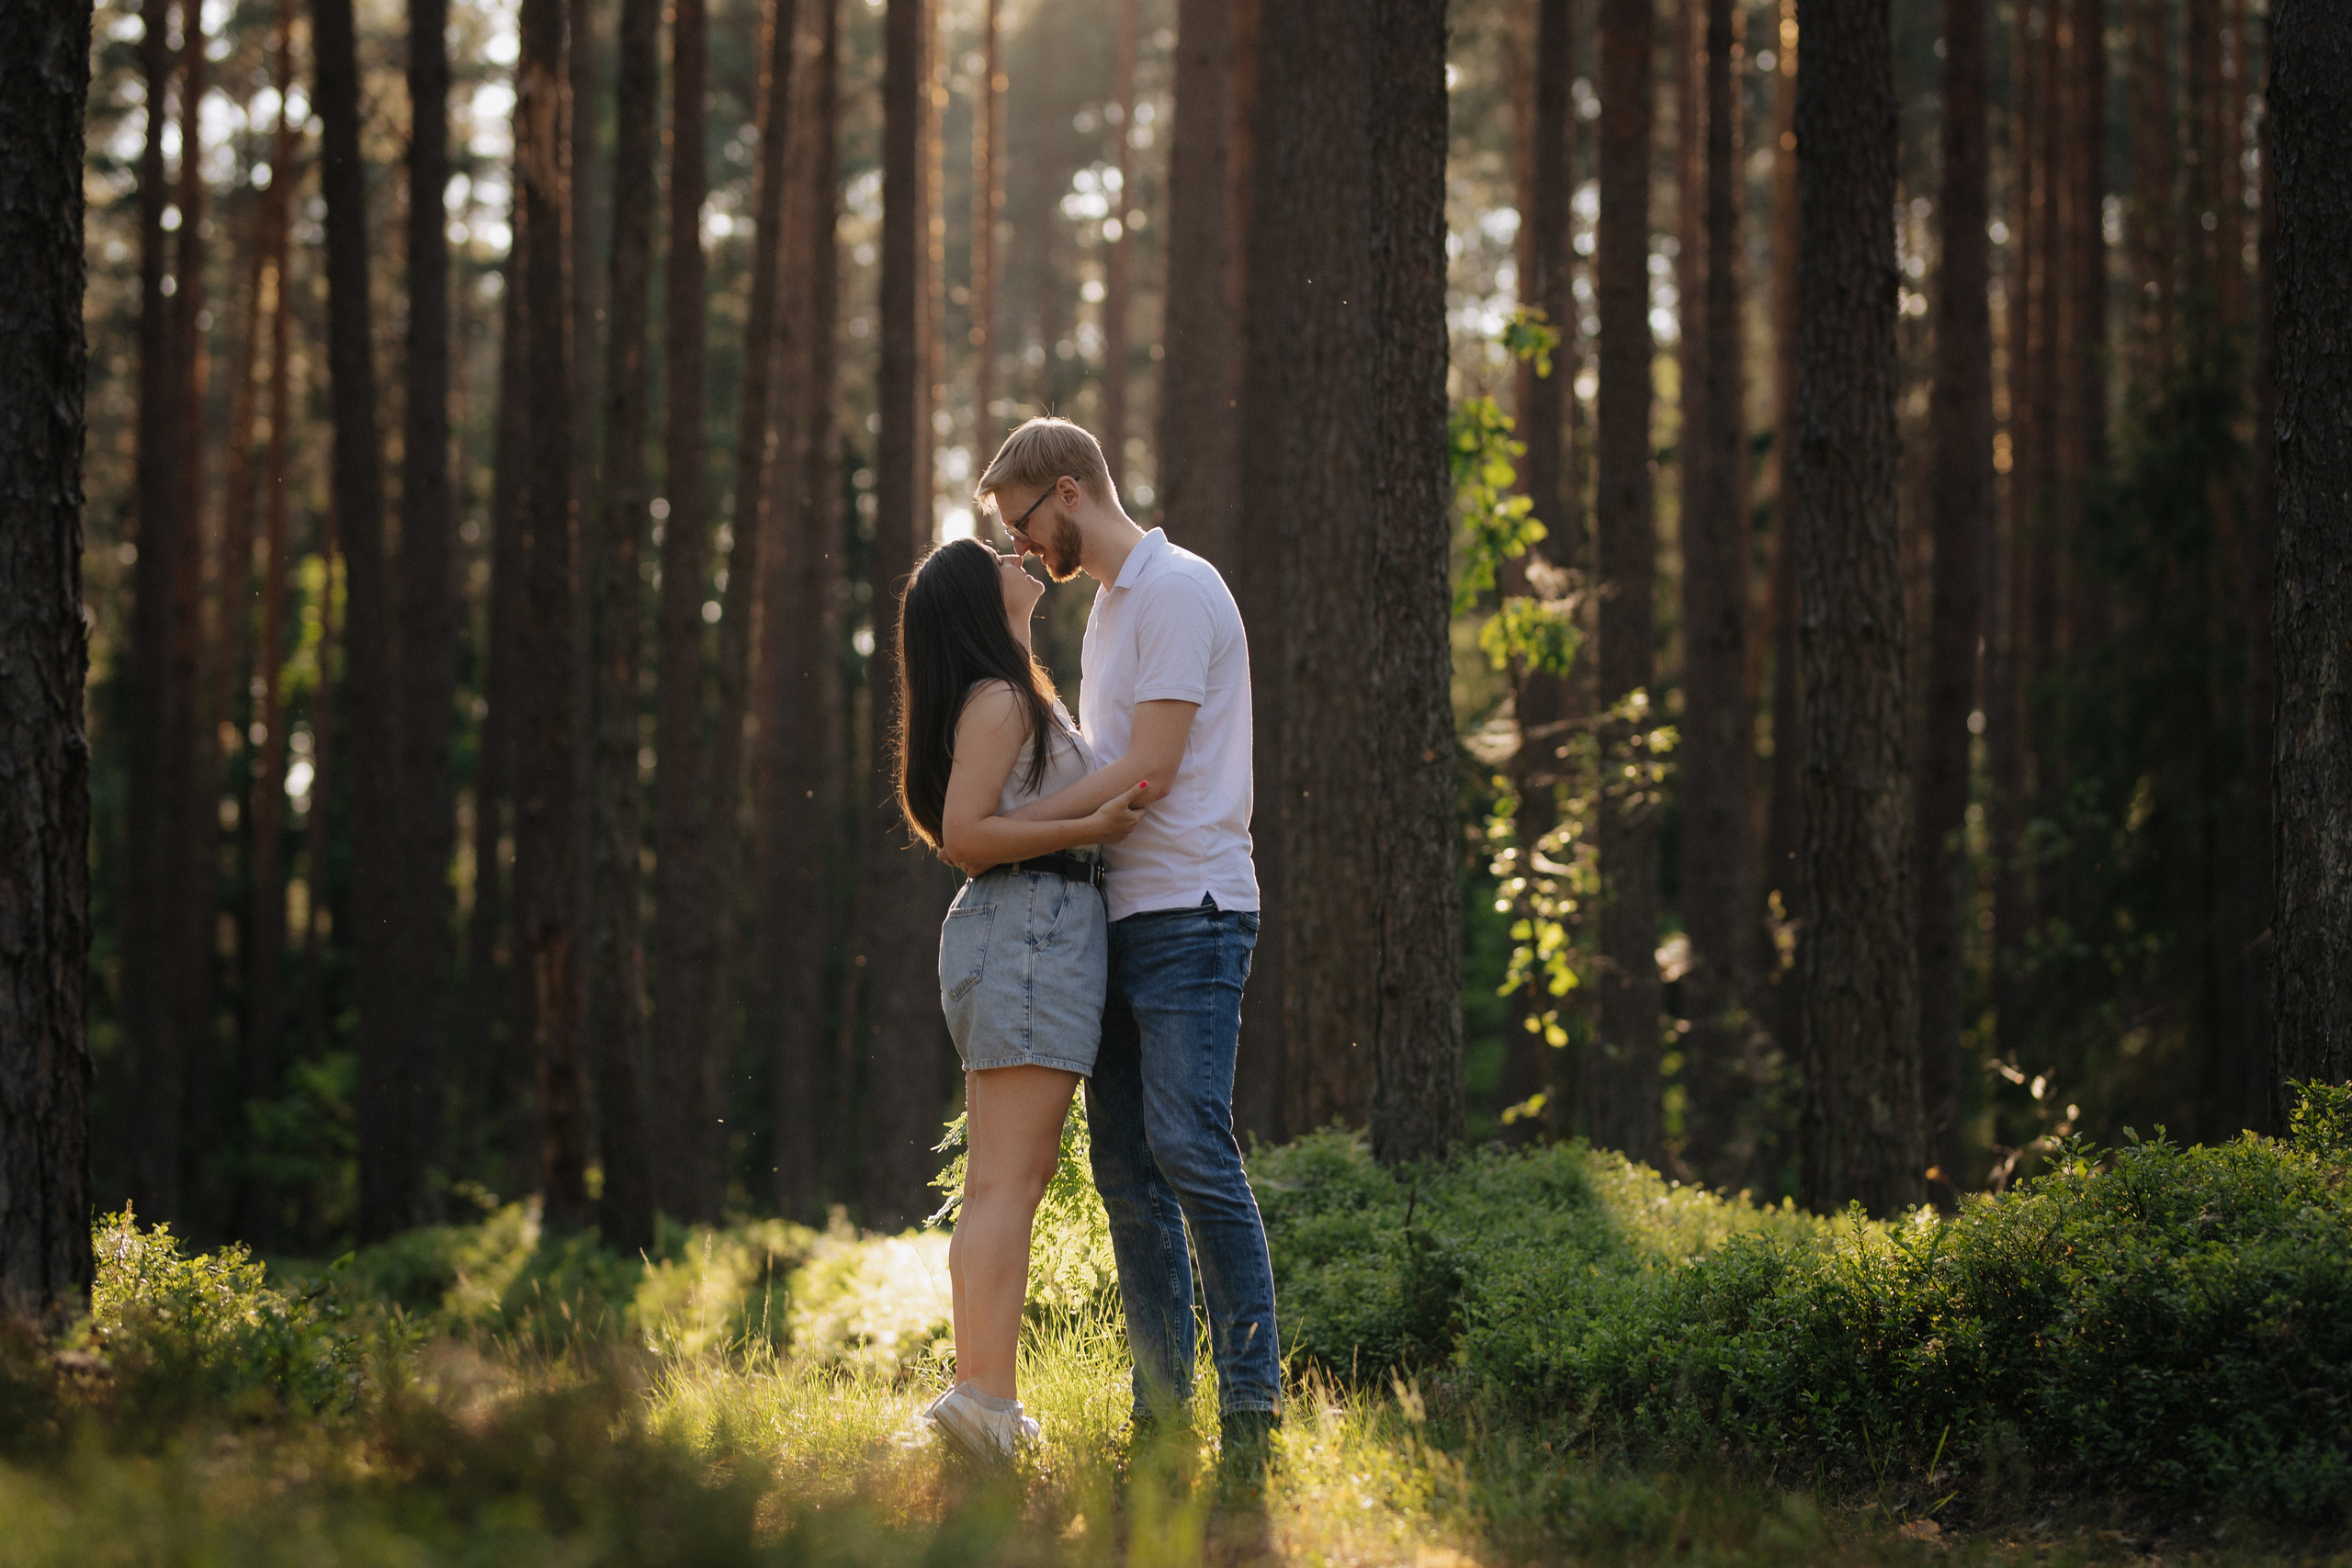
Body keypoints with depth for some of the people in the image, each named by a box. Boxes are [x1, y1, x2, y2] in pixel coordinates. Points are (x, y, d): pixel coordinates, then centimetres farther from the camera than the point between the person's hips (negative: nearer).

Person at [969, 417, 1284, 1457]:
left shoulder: (1178, 591, -8)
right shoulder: (1108, 605, 22)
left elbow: (1146, 773, -15)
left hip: (1189, 913, -10)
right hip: (1123, 921, 10)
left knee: (1190, 1149, -16)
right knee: (1125, 1167, 6)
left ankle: (1251, 1391, -13)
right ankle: (1162, 1406, 8)